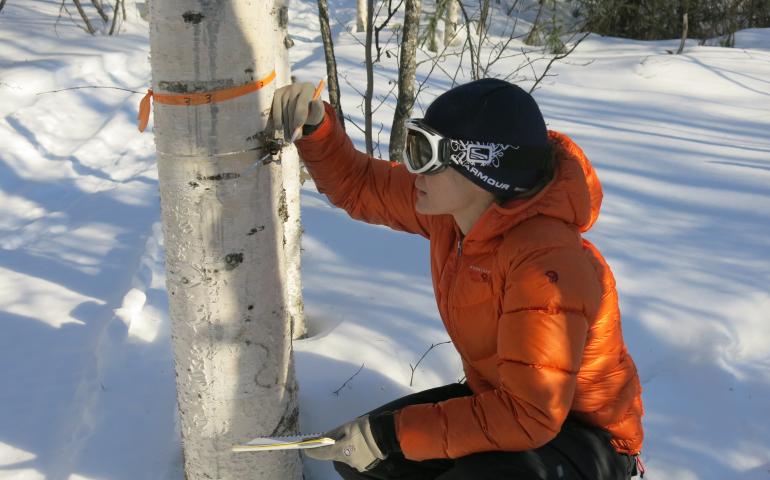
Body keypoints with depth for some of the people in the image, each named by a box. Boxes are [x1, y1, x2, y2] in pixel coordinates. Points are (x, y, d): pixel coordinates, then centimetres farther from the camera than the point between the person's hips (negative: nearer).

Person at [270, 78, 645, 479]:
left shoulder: (546, 263, -34)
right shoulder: (455, 204, -9)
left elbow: (529, 415, -34)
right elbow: (357, 185, 6)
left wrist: (394, 434, -30)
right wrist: (314, 126, -13)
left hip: (585, 433, -7)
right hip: (504, 402, 7)